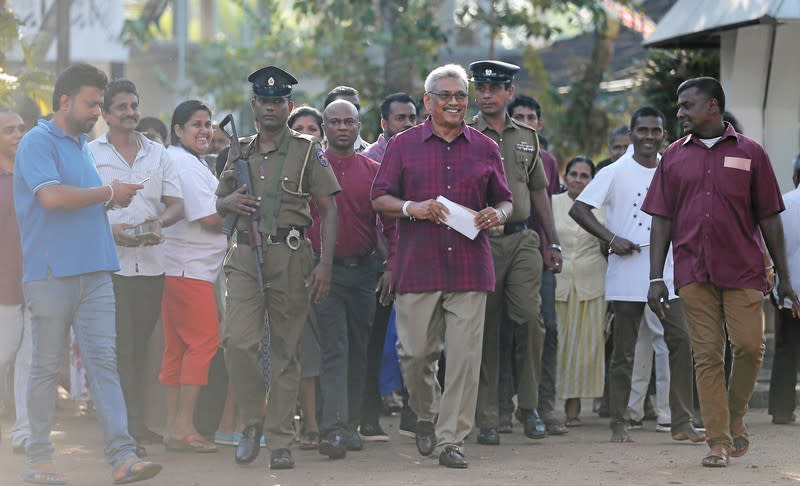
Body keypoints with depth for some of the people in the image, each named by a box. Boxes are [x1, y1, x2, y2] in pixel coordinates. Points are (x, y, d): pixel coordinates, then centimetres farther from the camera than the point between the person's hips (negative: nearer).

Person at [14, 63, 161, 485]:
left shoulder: (82, 145, 19)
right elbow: (51, 196, -21)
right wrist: (109, 193, -11)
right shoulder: (38, 141, -6)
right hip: (51, 272, -7)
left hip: (94, 272, 7)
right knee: (46, 366, 1)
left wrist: (112, 202, 9)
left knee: (103, 361, -2)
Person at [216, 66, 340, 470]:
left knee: (285, 351, 0)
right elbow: (219, 202, 25)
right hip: (246, 255, 2)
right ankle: (252, 423, 6)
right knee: (239, 341, -14)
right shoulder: (240, 152, 16)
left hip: (291, 256, -2)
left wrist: (325, 264, -8)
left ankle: (280, 441, 5)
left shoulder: (307, 150, 5)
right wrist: (230, 202, -1)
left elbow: (329, 209, 2)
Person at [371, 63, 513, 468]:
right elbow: (379, 198, 5)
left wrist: (498, 214, -5)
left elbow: (504, 200, 18)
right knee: (415, 352, 0)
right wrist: (411, 208, -14)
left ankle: (451, 439, 2)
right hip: (417, 266, -1)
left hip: (470, 267, 1)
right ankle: (426, 414, 29)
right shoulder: (403, 145, 8)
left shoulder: (485, 149, 13)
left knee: (464, 355, -4)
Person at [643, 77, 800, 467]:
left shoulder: (750, 153, 5)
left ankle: (735, 417, 15)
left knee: (749, 345, -10)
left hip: (743, 270, -1)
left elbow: (769, 218, 6)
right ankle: (718, 441, 2)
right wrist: (656, 278, 0)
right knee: (707, 355, -2)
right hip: (694, 272, 1)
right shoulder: (674, 157, 11)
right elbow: (661, 220, 9)